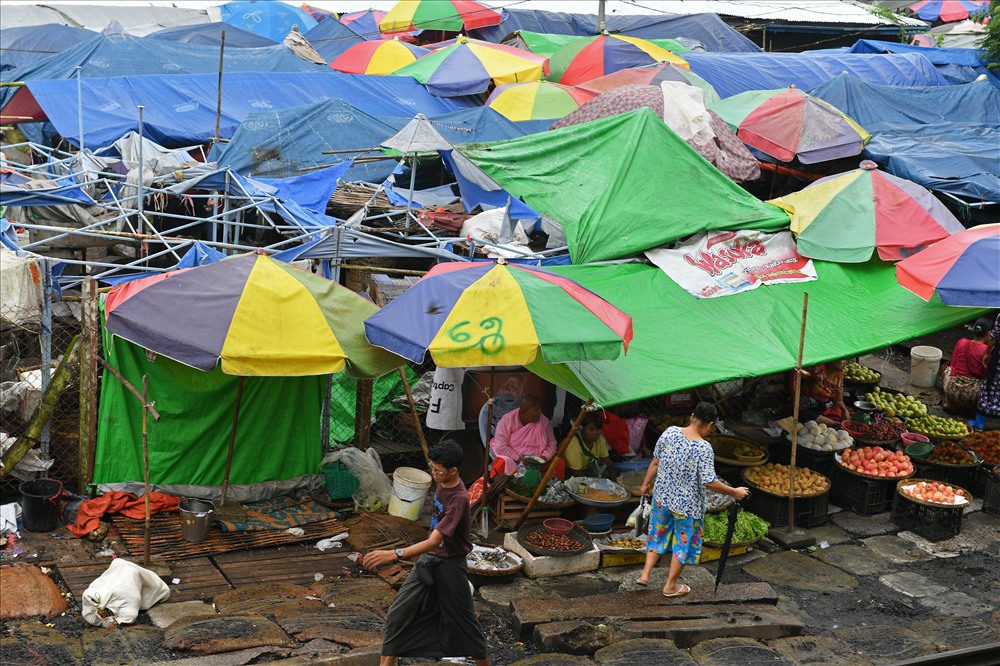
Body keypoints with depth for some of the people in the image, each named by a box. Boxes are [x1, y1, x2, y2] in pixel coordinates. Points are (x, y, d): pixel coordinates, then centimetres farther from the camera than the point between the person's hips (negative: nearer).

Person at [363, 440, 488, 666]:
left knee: (463, 618, 10)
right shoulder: (443, 484, -3)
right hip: (428, 559, 7)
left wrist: (394, 555, -45)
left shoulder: (459, 499, -29)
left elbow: (434, 541, -37)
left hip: (450, 565, -7)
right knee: (398, 613, 2)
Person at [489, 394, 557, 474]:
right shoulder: (507, 420, -7)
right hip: (511, 458, -2)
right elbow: (500, 447, -12)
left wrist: (545, 457, -11)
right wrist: (518, 458, -21)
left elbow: (551, 443, 9)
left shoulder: (543, 421, 1)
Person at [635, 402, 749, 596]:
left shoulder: (670, 432, -11)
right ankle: (670, 586, 27)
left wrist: (646, 483, 13)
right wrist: (734, 492, -11)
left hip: (662, 496, 5)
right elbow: (709, 482, -25)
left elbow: (655, 462, -2)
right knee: (683, 542, 16)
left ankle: (645, 574, 26)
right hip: (687, 504, -4)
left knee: (658, 535, 26)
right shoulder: (704, 448, -25)